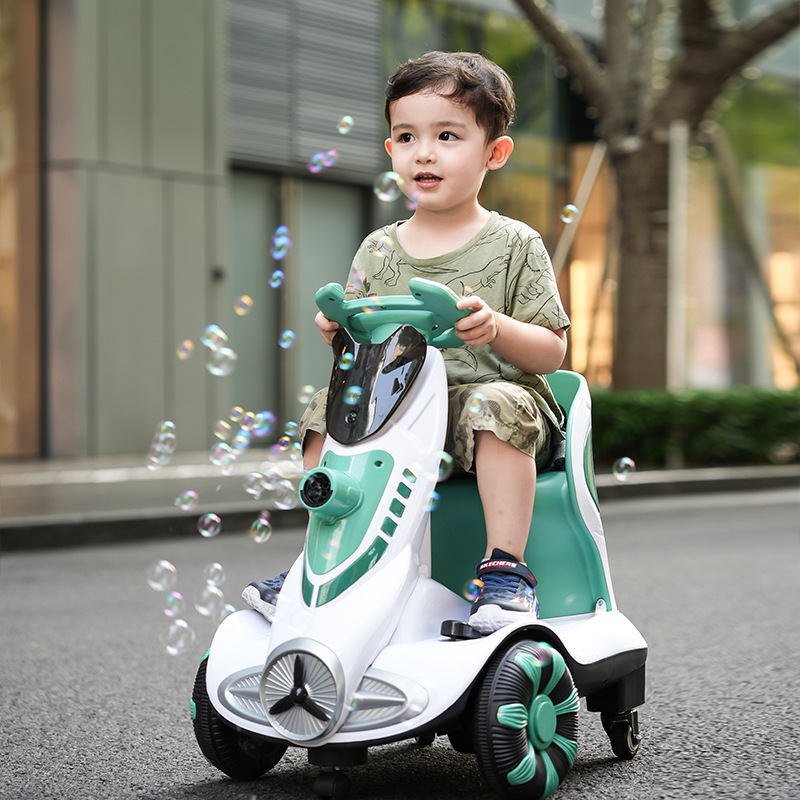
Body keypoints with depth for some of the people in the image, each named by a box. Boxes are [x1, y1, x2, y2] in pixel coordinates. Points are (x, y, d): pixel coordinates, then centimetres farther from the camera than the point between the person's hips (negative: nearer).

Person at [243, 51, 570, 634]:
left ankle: (507, 568, -30)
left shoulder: (513, 246, 0)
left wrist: (496, 329, -23)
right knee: (329, 409, -14)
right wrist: (339, 332, -8)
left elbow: (552, 351, -4)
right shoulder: (378, 252, 11)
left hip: (491, 389, -4)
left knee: (496, 406, -35)